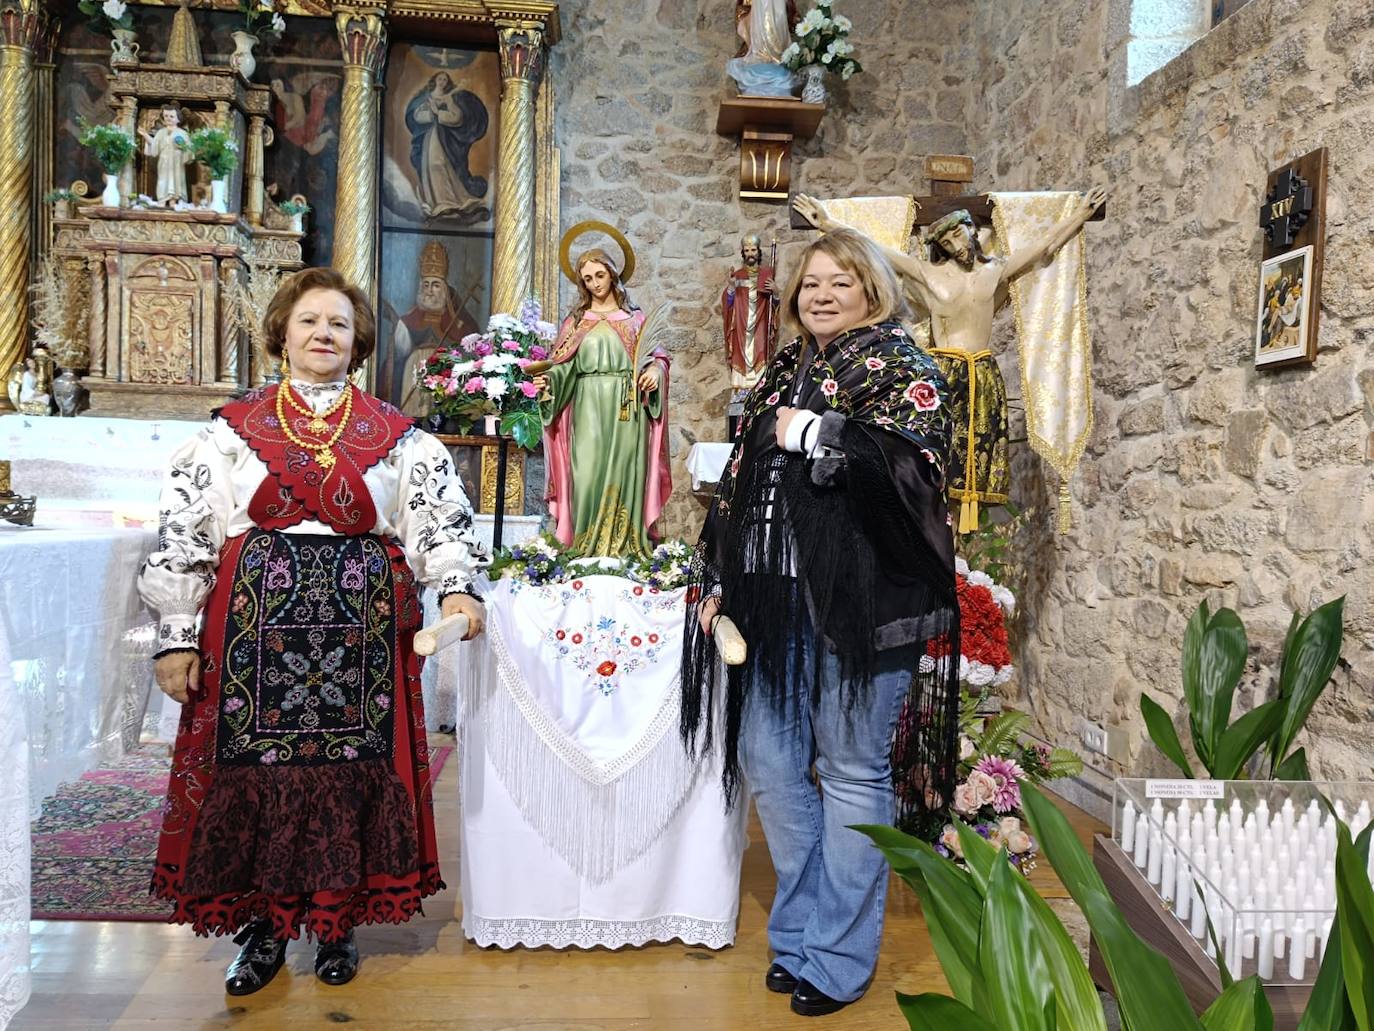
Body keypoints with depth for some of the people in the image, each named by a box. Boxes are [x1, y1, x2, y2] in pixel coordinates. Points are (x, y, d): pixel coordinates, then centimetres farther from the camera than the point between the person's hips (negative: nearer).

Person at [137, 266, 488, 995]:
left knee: (351, 766, 4)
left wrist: (457, 587, -15)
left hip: (363, 623, 0)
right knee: (255, 765, 3)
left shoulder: (396, 434, 7)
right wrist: (178, 634, -1)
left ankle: (337, 922, 23)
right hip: (256, 620, 0)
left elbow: (440, 517, 2)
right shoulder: (234, 428, 6)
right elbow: (184, 533, 4)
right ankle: (263, 928, 23)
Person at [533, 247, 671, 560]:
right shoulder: (576, 320, 14)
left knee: (624, 471, -3)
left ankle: (625, 547, 2)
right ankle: (587, 548, -3)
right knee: (588, 472, -8)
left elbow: (655, 355, 10)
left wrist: (656, 370, -12)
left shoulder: (634, 318, 13)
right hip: (589, 407, 0)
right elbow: (565, 367, 8)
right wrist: (549, 380, -11)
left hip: (626, 407, 0)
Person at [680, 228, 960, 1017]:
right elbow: (739, 479, 18)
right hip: (777, 600, 7)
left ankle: (839, 959, 19)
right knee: (768, 762, 10)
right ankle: (801, 929, 29)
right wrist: (718, 579, 13)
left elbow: (914, 462, -19)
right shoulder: (784, 372, 18)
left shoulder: (902, 368, -1)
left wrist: (815, 433, -14)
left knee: (853, 774, 3)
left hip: (859, 602, -6)